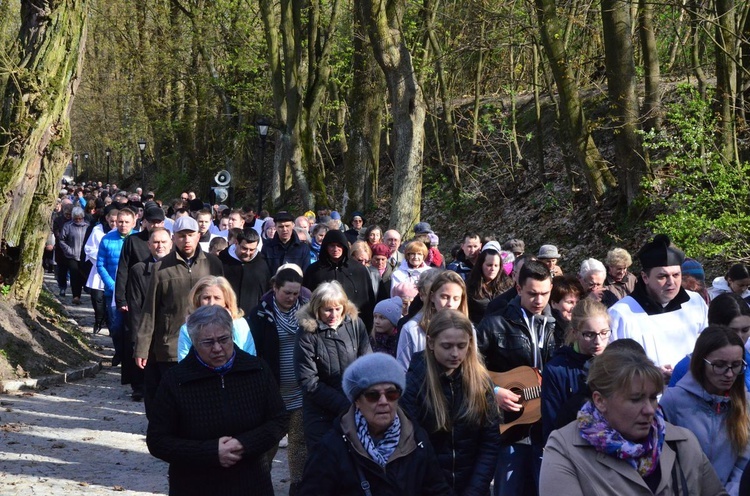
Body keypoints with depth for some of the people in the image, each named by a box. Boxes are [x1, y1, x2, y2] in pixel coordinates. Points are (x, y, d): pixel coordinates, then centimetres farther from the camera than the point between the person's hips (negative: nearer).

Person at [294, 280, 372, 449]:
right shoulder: (307, 333, -8)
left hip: (356, 409, 2)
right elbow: (308, 381, -11)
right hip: (321, 413, -2)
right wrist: (345, 405, -15)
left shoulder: (356, 324, -1)